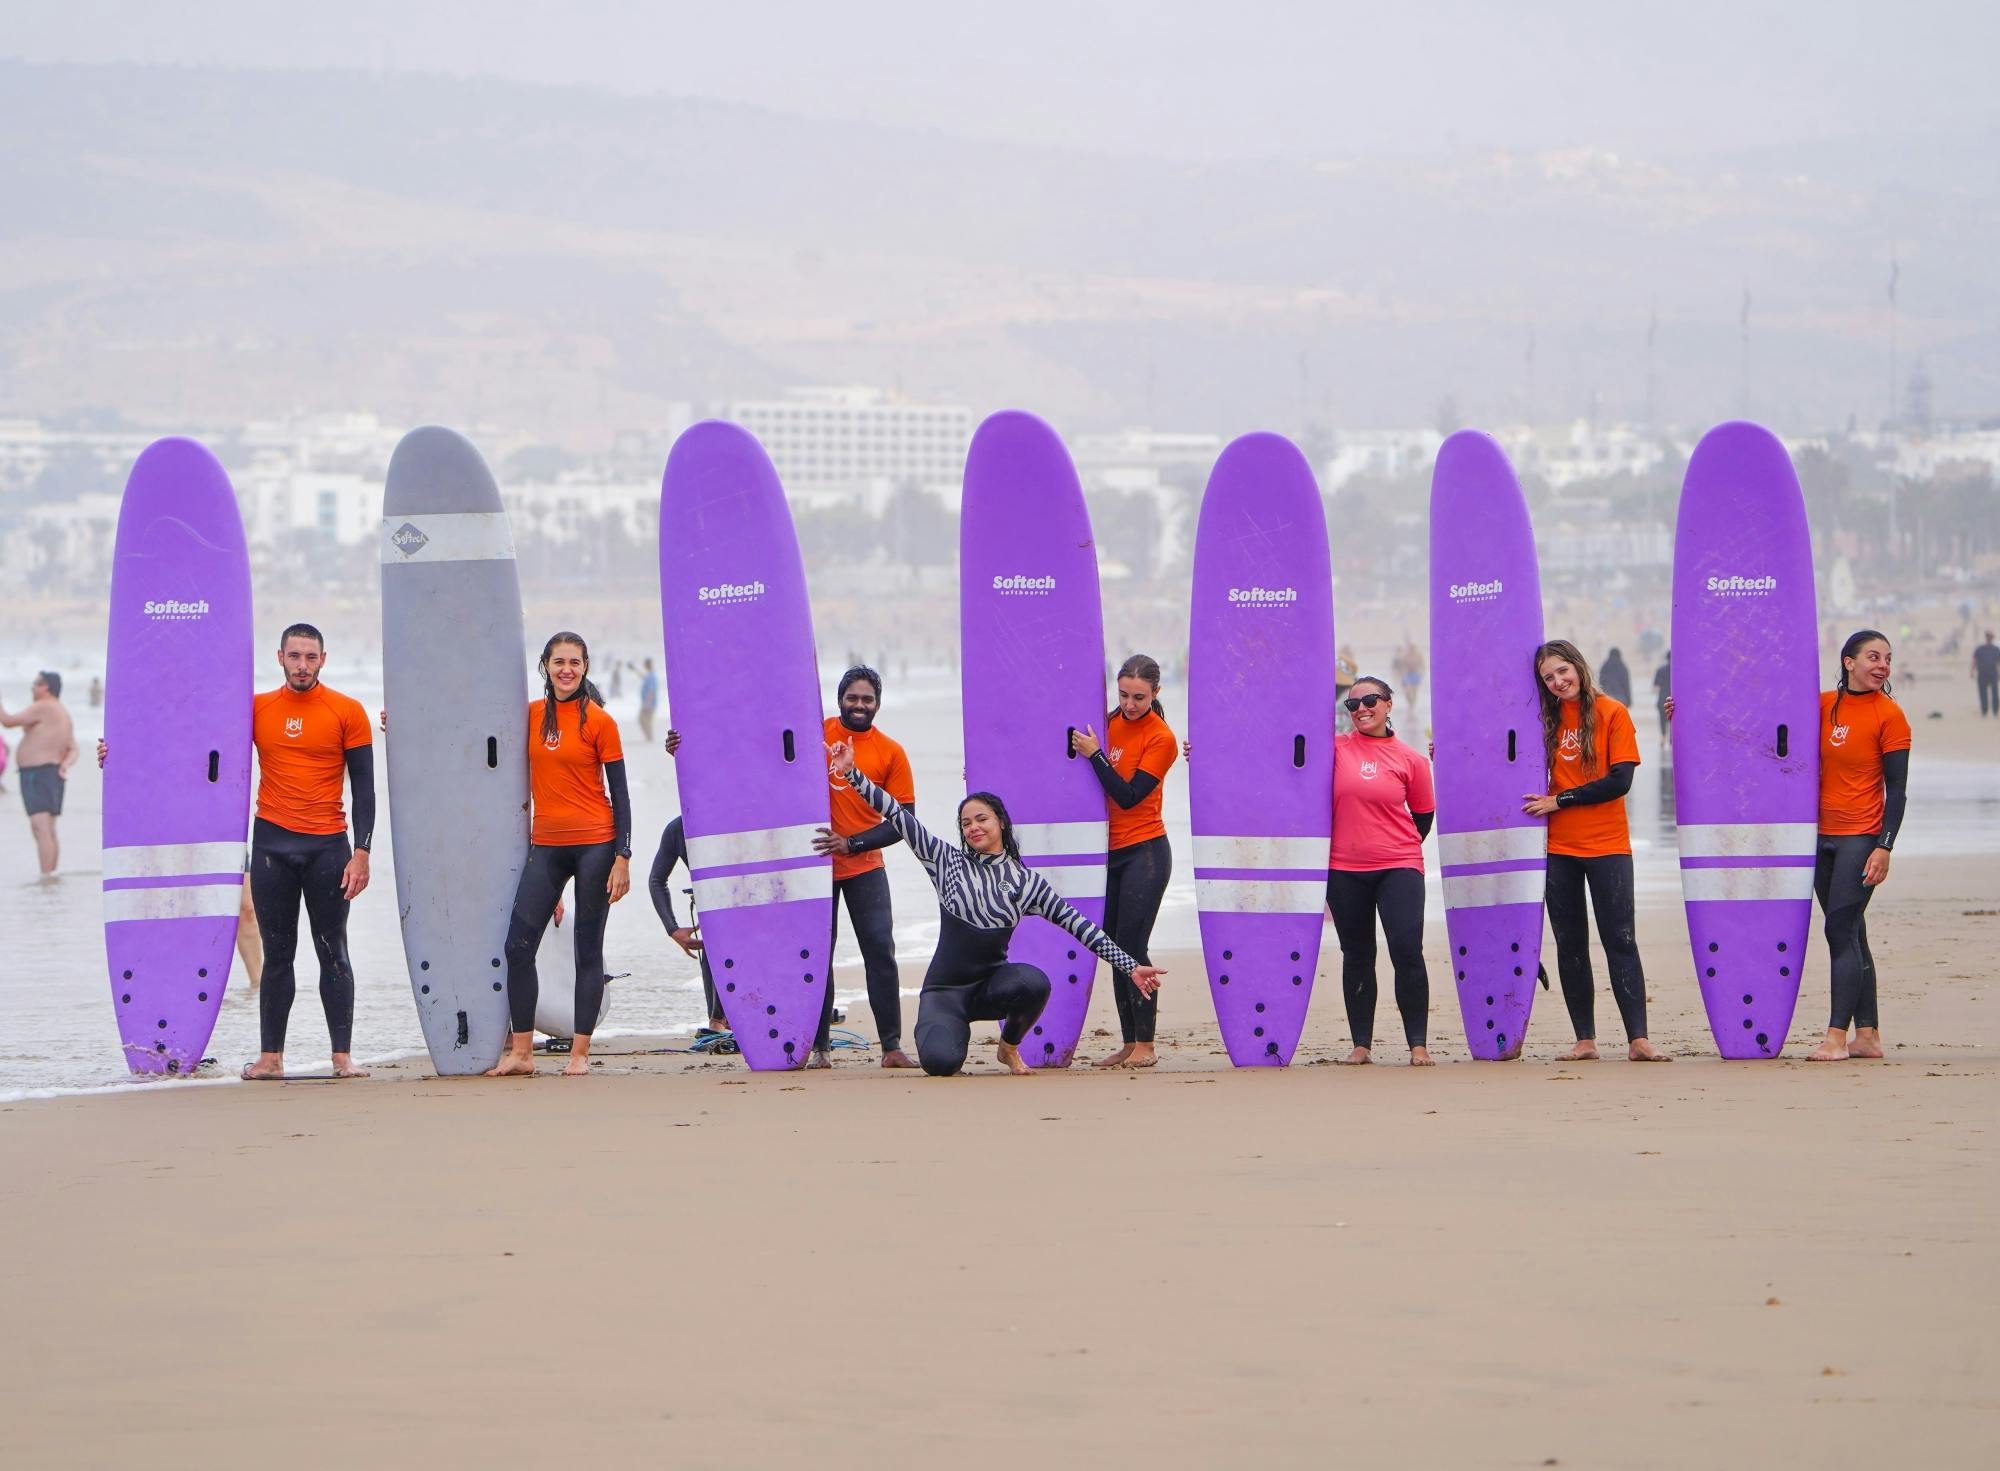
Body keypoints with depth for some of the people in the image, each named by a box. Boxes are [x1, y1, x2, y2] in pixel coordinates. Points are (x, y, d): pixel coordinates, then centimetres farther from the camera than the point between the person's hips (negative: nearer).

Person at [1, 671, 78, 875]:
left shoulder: (43, 708, -13)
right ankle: (51, 877, 16)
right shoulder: (63, 715, 18)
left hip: (37, 775, -11)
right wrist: (64, 765, -7)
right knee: (49, 831, 13)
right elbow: (73, 751, 12)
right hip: (53, 774, 11)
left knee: (40, 828, -17)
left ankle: (46, 879, -26)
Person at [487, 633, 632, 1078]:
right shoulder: (531, 715, 8)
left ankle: (580, 1053, 4)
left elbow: (619, 793, -3)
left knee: (587, 950, 0)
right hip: (546, 845, 5)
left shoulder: (598, 721, -4)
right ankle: (520, 1052, 4)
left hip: (594, 845, -5)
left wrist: (622, 857, -10)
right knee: (518, 945, -3)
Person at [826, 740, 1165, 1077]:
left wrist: (1129, 966, 0)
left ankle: (1010, 1047, 0)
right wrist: (851, 772, -9)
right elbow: (896, 815, -1)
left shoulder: (1026, 881, 4)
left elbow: (1075, 923, 3)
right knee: (940, 1063, -29)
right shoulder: (947, 860, 2)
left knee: (1033, 982, -34)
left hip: (990, 984, 1)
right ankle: (954, 1031, 15)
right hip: (945, 989, -1)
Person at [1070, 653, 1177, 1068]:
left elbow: (1129, 796, -16)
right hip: (1111, 851, 6)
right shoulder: (1109, 723, 7)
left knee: (1131, 947, -11)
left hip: (1145, 851, -6)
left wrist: (1094, 754, -17)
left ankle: (1145, 1046, -6)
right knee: (1115, 948, 6)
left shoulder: (1161, 739, -10)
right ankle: (1128, 1044, 11)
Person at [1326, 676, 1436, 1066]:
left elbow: (1423, 815, 9)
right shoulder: (1335, 748, 2)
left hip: (1398, 868, -2)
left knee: (1407, 952, -11)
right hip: (1344, 870, 2)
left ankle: (1418, 1045, -3)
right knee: (1356, 957, 9)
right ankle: (1361, 1045, 15)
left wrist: (1399, 848, 8)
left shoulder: (1411, 760, 1)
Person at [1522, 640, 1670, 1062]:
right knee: (1570, 945, 5)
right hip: (1558, 847, 4)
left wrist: (1559, 801, -12)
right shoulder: (1547, 720, 7)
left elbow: (1619, 781, -11)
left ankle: (1638, 1040, -9)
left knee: (1620, 941, -6)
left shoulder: (1612, 713, -5)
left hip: (1607, 845, -4)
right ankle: (1585, 1041, 9)